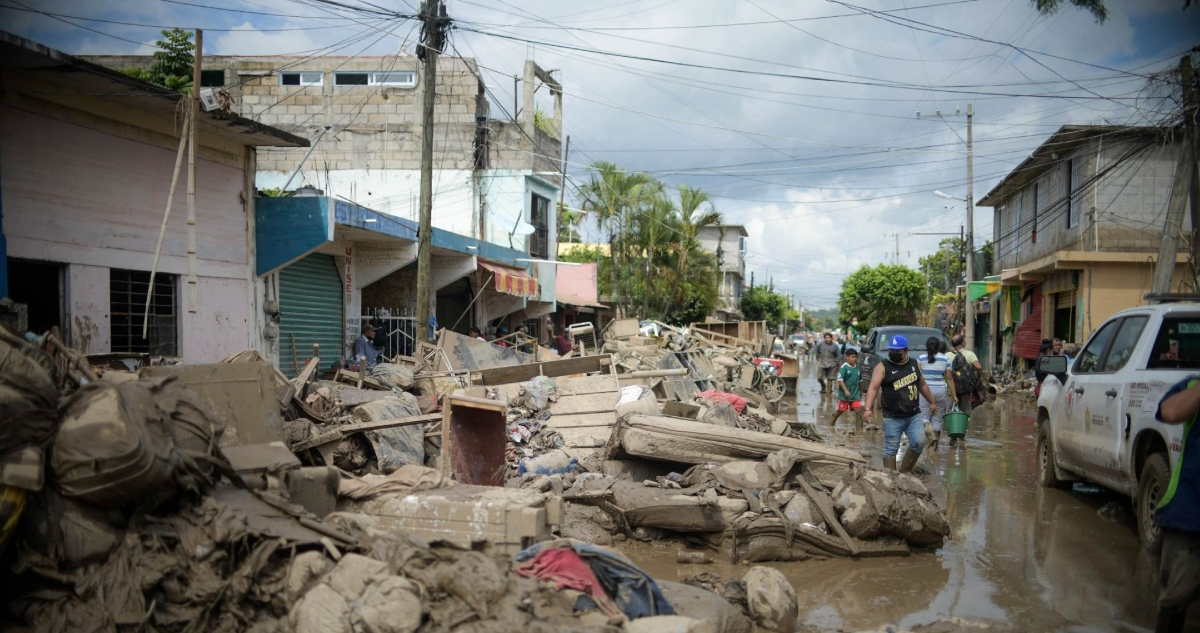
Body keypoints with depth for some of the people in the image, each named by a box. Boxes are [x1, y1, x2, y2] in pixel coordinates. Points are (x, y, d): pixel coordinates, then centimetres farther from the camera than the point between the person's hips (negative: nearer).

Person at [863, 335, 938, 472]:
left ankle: (905, 471, 17)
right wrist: (867, 409, -27)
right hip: (892, 417, -4)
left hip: (914, 415, 4)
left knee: (918, 443, -2)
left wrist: (932, 402, 28)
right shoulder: (882, 367, -6)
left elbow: (923, 385, 24)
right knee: (891, 449, 0)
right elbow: (873, 388, -15)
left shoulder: (914, 364, 9)